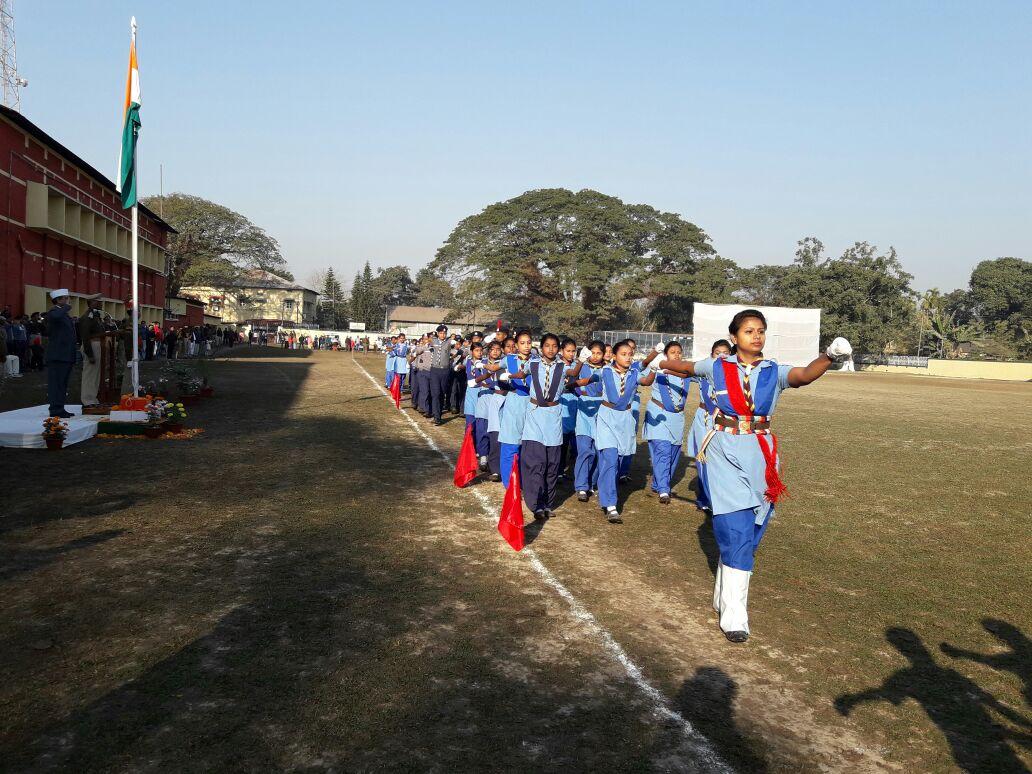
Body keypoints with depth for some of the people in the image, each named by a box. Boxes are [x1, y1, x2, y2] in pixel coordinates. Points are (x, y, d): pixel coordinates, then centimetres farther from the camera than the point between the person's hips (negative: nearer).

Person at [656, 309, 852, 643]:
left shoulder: (775, 372, 1)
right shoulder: (717, 367, 1)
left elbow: (804, 375, -21)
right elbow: (686, 367, 21)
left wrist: (828, 357, -40)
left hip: (760, 455, 2)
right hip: (725, 452, -2)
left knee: (748, 533, 8)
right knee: (736, 531, -10)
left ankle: (724, 597, 27)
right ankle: (734, 616, -6)